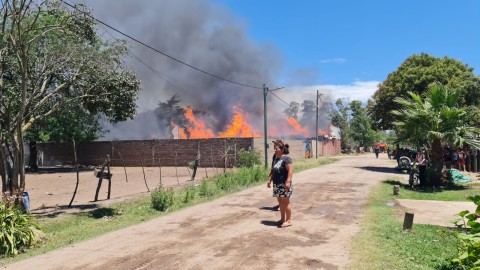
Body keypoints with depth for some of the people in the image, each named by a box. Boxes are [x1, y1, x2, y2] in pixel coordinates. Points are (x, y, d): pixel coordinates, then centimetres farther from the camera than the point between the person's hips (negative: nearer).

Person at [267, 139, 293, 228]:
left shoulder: (286, 159, -14)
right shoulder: (275, 159, 12)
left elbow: (290, 171, -20)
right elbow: (273, 171, 20)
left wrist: (288, 182, -26)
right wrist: (270, 180, 16)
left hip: (284, 184, -8)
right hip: (277, 184, 8)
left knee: (285, 202, -1)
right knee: (280, 202, 14)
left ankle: (288, 220, 7)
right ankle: (282, 218, 24)